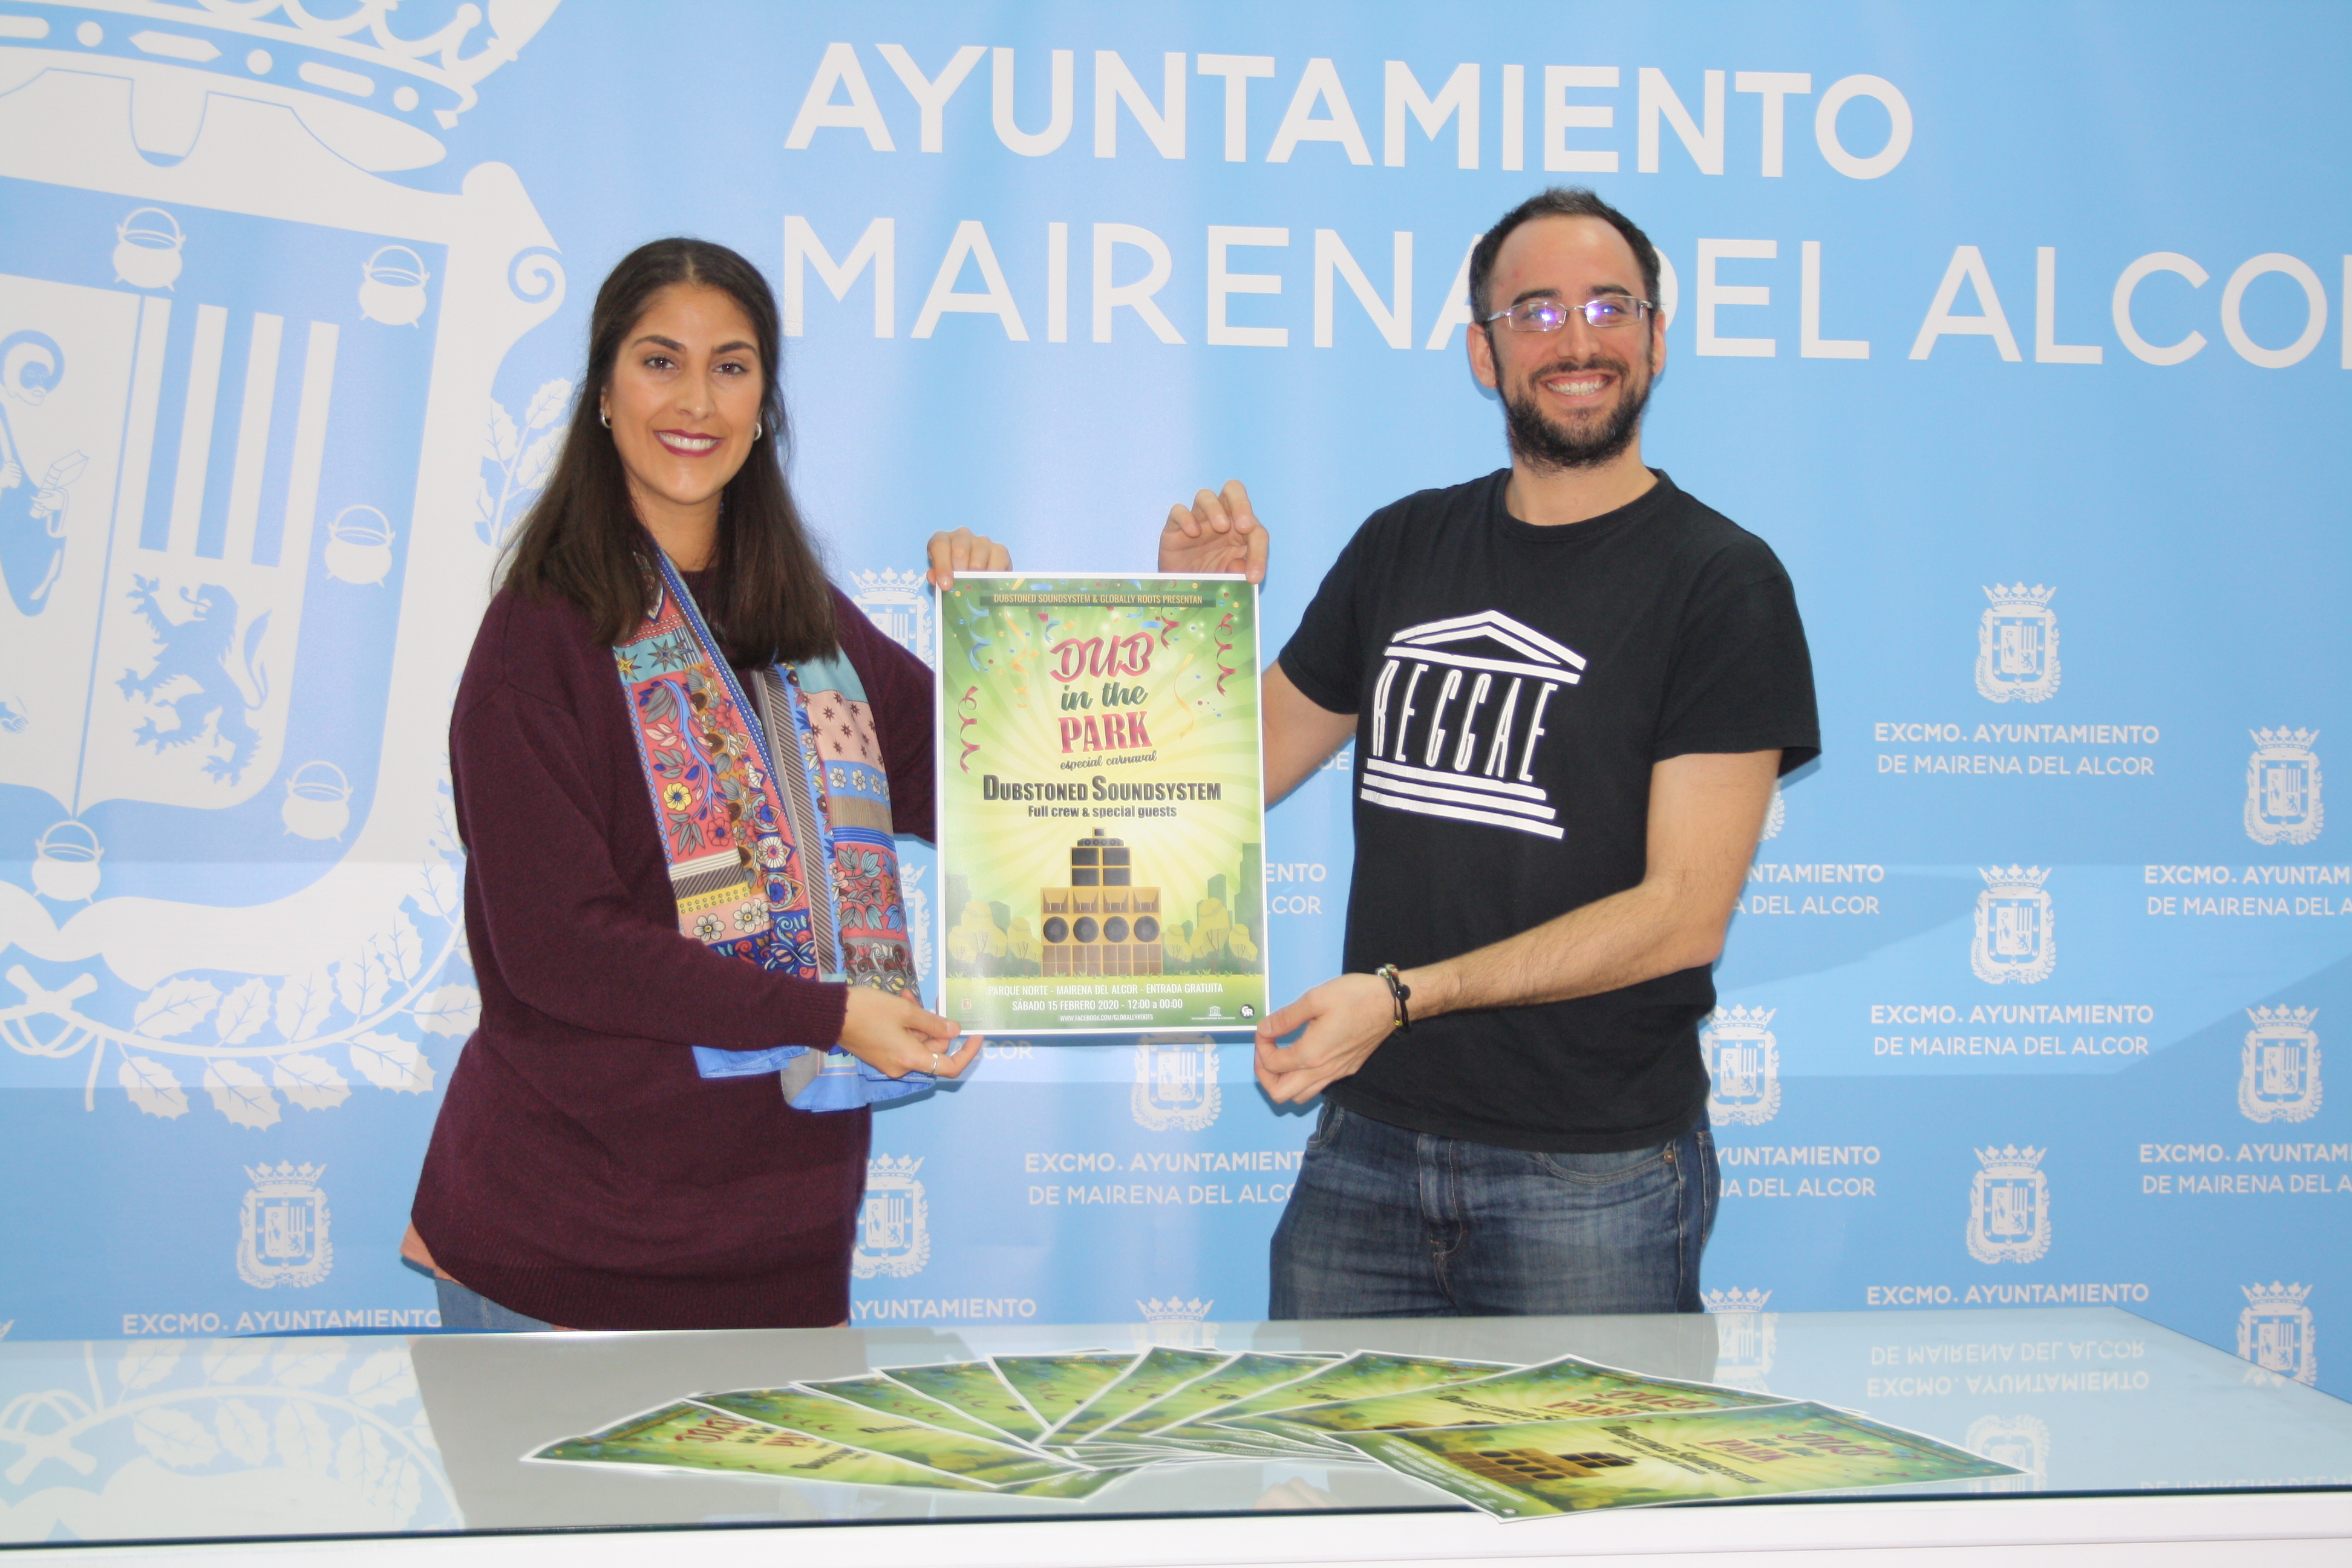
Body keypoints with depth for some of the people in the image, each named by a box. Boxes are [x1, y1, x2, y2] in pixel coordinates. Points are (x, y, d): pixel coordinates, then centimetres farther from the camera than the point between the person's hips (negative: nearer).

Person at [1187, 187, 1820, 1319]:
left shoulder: (1721, 580, -7)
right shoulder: (1402, 547, 9)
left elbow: (1684, 914, -14)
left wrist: (1405, 994, -19)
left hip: (1594, 1171, -4)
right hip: (1366, 1143, 4)